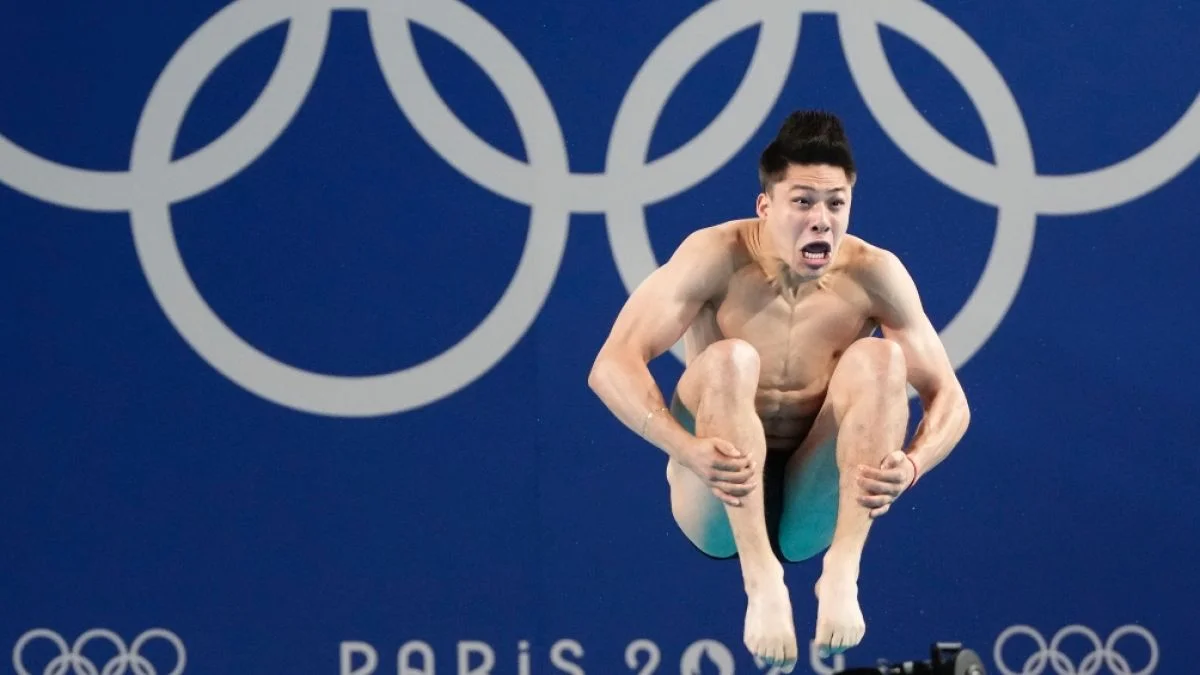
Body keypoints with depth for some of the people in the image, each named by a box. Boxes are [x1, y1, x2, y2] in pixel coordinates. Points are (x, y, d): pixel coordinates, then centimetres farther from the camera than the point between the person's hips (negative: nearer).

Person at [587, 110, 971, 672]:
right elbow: (611, 366, -24)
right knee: (728, 360, -28)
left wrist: (911, 464, -31)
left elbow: (949, 398, -8)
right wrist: (689, 449, -41)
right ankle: (760, 579, -36)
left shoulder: (875, 274, -10)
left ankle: (843, 571, -31)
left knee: (879, 357, -20)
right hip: (718, 502, -2)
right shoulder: (717, 256, -16)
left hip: (813, 506, 2)